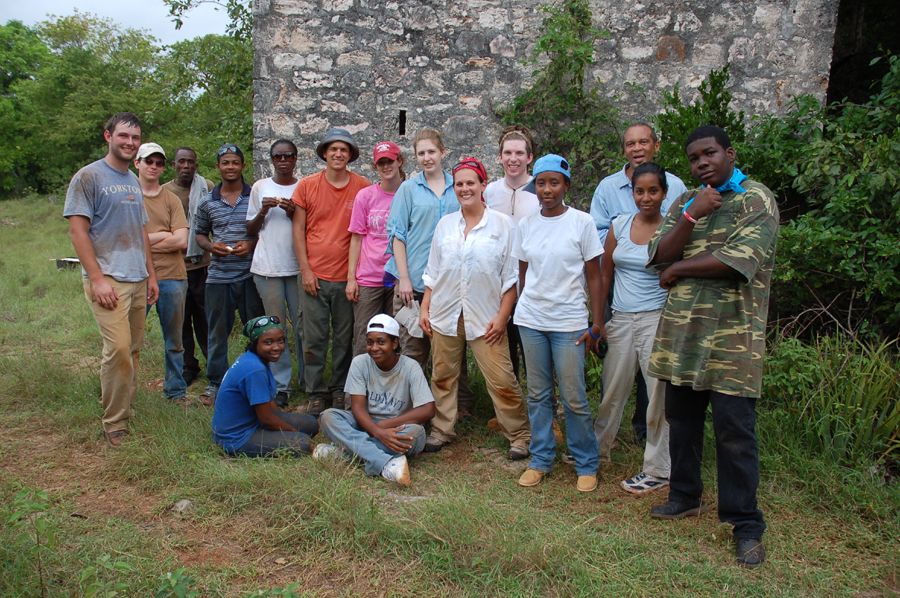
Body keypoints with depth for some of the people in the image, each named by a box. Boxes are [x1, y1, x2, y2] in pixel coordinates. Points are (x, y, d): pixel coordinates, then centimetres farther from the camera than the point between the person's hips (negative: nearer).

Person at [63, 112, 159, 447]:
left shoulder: (134, 181, 18)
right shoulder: (88, 177, -3)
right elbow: (78, 231, -9)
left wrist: (151, 274, 18)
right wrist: (97, 278, -16)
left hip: (137, 280, 7)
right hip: (108, 279, -7)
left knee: (133, 350, 9)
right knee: (118, 348, -15)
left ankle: (125, 411, 20)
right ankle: (113, 423, -3)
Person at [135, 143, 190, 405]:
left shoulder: (171, 199, 10)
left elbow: (181, 241, -2)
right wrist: (163, 236, -7)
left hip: (171, 276, 2)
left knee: (174, 341, 9)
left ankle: (176, 390, 20)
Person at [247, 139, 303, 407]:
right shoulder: (260, 188, 10)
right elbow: (251, 230, 14)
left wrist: (293, 213, -9)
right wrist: (263, 212, -4)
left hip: (298, 265, 0)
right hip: (267, 266, 0)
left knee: (302, 325, 0)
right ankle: (281, 385, 8)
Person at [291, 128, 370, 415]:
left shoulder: (362, 187, 1)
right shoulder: (307, 185, 3)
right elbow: (298, 228, 5)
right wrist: (305, 269, -3)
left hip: (347, 276, 0)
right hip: (314, 275, 0)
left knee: (345, 338, 8)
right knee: (314, 338, 4)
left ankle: (339, 390, 24)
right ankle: (316, 393, 17)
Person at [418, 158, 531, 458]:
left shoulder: (502, 224, -1)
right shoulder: (445, 224, 10)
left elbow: (511, 276, -1)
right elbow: (433, 272, 15)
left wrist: (502, 317, -7)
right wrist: (425, 308, 9)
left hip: (486, 317, -3)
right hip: (445, 314, 4)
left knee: (502, 380, -4)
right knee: (442, 376, 10)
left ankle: (520, 435, 13)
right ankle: (441, 430, 27)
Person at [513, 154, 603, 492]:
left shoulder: (581, 223, -4)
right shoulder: (526, 225, 7)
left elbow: (594, 277, -3)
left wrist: (596, 324, -6)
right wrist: (523, 312, 11)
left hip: (569, 321, -3)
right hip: (530, 320, 4)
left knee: (574, 398, 0)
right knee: (537, 394, 10)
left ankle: (586, 464, 17)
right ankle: (540, 460, 23)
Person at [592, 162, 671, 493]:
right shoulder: (620, 224, 6)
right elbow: (605, 274, 11)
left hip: (656, 319, -3)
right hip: (621, 319, 4)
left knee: (659, 394, 0)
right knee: (612, 391, 14)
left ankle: (659, 470, 14)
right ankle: (598, 448, 34)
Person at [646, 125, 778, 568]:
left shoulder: (757, 200, -3)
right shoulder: (685, 203, 17)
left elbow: (740, 261, -18)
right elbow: (660, 254, 4)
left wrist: (678, 269, -6)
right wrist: (692, 217, -10)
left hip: (731, 337, -6)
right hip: (681, 330, 6)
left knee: (735, 431, -3)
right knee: (681, 419, 14)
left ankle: (746, 524, 11)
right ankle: (685, 496, 33)